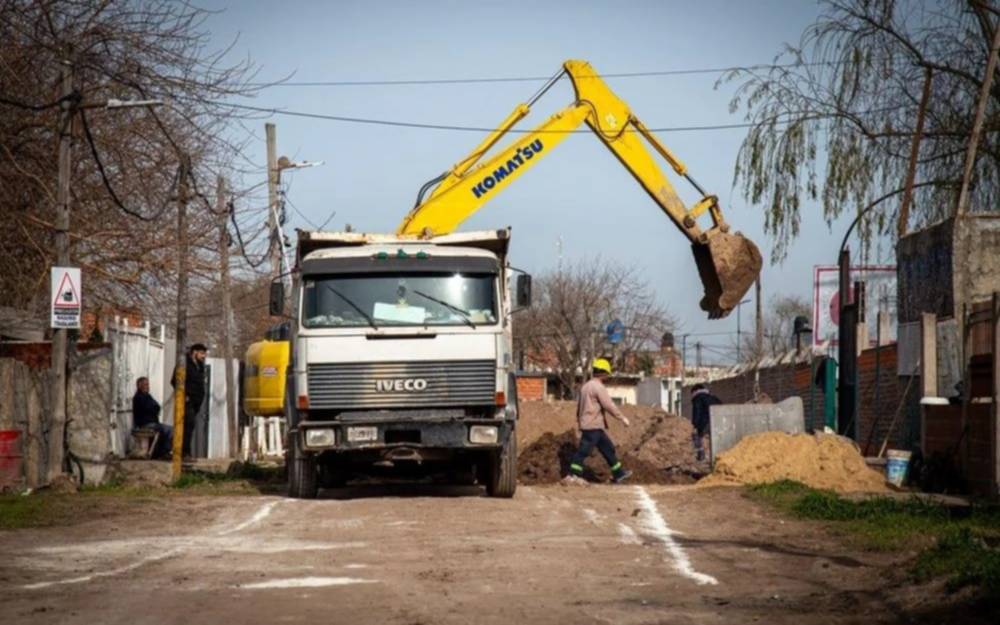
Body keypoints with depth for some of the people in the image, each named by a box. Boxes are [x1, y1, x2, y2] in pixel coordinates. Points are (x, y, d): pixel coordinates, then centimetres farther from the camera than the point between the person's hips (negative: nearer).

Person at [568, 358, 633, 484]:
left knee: (608, 448, 13)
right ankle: (573, 475, -5)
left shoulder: (586, 386, 14)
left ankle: (618, 474, 18)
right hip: (594, 426, -10)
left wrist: (579, 421, 28)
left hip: (586, 424, 10)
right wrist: (622, 418, -10)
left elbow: (579, 406, 20)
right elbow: (609, 406, -18)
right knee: (584, 451, -6)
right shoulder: (599, 387, -15)